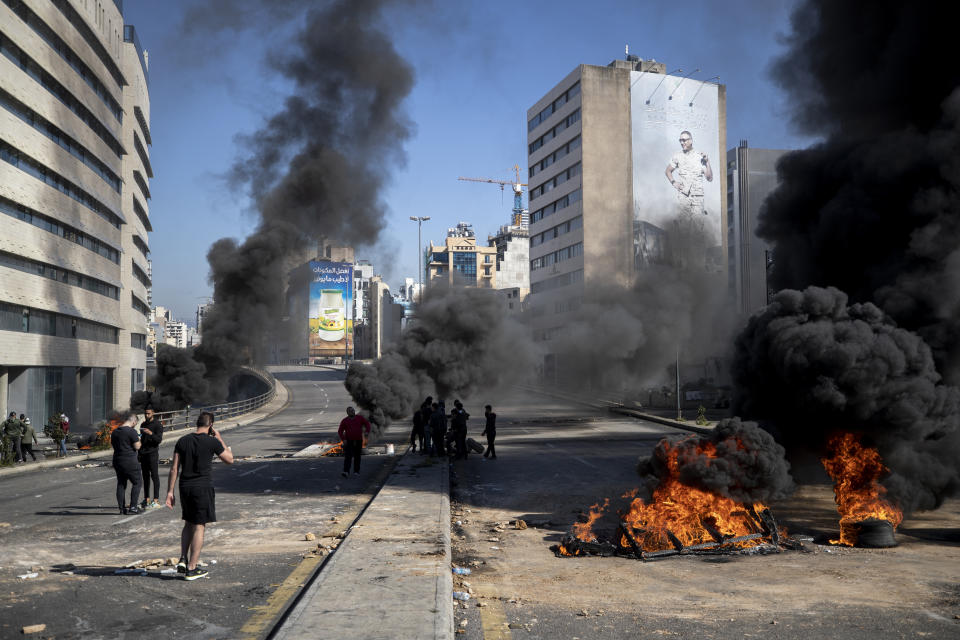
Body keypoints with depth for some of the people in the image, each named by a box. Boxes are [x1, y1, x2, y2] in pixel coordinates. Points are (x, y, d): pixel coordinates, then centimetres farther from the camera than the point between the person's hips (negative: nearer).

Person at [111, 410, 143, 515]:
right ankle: (133, 508, -2)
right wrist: (138, 440, 5)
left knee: (121, 484, 12)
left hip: (117, 461, 7)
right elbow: (137, 447, -14)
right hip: (129, 462, -7)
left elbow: (112, 445, 19)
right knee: (137, 483, 3)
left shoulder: (115, 431, 10)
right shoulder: (132, 431, -14)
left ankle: (121, 508, 14)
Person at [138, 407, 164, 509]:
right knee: (145, 477, 7)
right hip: (143, 454, 6)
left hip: (153, 453, -6)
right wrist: (139, 453, 18)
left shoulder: (158, 424, -4)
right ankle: (146, 500, 12)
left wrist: (151, 433, -28)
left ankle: (156, 500, -5)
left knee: (154, 476, -6)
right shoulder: (143, 425, 17)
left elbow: (159, 440, -13)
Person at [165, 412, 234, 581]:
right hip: (203, 488, -5)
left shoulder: (182, 441, 4)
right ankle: (191, 569, 4)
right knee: (199, 527, 2)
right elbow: (229, 459, 5)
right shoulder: (212, 442, -8)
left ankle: (183, 559, 11)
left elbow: (174, 468, 3)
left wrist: (170, 492, 6)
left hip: (185, 487, 5)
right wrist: (219, 438, 9)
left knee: (189, 523, 22)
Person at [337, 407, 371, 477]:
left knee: (357, 457, 7)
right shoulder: (344, 421, -3)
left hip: (358, 441, 2)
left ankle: (356, 471, 19)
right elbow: (340, 432, -3)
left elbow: (367, 424, 2)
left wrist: (367, 432, -16)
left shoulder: (360, 418, 0)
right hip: (348, 441, -2)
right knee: (348, 456, -14)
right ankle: (345, 472, -23)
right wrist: (343, 439, -17)